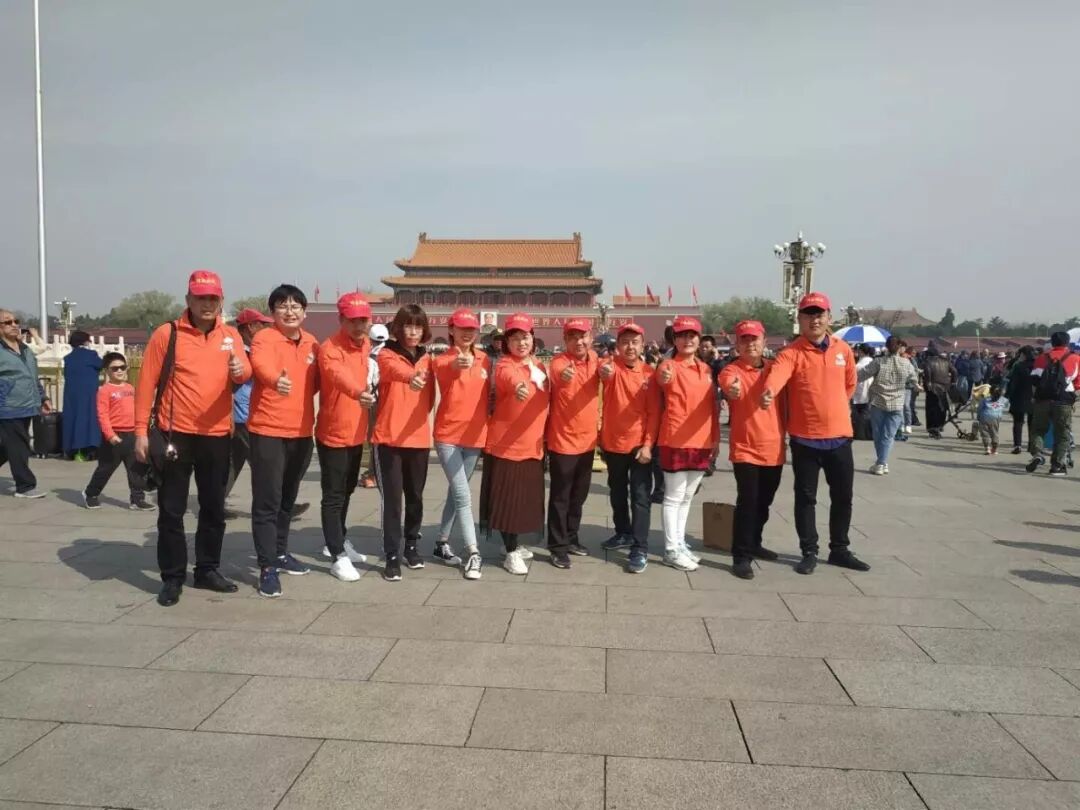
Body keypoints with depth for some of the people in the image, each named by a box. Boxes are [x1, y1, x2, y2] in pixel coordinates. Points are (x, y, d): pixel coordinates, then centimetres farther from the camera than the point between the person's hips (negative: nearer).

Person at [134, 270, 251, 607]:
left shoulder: (231, 335, 5)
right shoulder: (167, 333, -4)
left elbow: (245, 371, -8)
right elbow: (146, 383, -4)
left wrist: (240, 370, -33)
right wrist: (141, 430, -7)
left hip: (217, 435, 3)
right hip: (176, 434, -3)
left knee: (214, 507, 12)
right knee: (171, 510, 4)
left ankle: (207, 569, 27)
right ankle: (172, 577, 15)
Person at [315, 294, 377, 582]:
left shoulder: (366, 346, 5)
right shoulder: (329, 348, -21)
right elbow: (338, 375, -43)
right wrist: (358, 392, -60)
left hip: (357, 432, 8)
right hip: (332, 433, -8)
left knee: (347, 490, 21)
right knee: (333, 495, -1)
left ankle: (337, 541, 38)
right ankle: (338, 556, 8)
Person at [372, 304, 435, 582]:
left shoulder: (426, 359, 10)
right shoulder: (387, 355, -5)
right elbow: (396, 369, -30)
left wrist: (418, 420, 5)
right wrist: (411, 377, -51)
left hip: (418, 438, 4)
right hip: (389, 438, -4)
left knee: (415, 496, 13)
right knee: (392, 498, -4)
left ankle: (411, 545, 30)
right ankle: (392, 556, 4)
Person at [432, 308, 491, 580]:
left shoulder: (485, 360, 6)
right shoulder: (442, 360, -9)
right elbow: (444, 375, -34)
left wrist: (488, 427, 8)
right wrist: (455, 366, -56)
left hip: (475, 436, 5)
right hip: (448, 436, -5)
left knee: (455, 492, 15)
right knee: (463, 495, -10)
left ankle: (442, 543, 29)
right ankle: (474, 554, -6)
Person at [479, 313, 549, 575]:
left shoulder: (538, 365, 9)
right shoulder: (505, 366, -14)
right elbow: (510, 380, -40)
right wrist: (518, 387, -62)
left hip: (532, 444, 7)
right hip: (505, 443, -7)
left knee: (526, 497, 14)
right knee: (508, 498, -1)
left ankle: (514, 545, 32)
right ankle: (511, 553, 12)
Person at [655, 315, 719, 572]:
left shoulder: (706, 370, 12)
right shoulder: (670, 366, -7)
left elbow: (713, 406, 16)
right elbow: (663, 378, -32)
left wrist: (716, 439, 13)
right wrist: (664, 377, -55)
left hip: (702, 442, 7)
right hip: (676, 441, -6)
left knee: (687, 497, 16)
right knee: (673, 498, 0)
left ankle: (680, 542, 27)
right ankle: (671, 550, 7)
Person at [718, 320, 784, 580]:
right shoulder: (731, 370, -8)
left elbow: (784, 401, 17)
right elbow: (729, 389, -31)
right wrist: (731, 390, -54)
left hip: (774, 447, 5)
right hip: (745, 448, -5)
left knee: (764, 502, 16)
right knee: (747, 501, -9)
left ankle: (754, 543, 34)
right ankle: (741, 556, -1)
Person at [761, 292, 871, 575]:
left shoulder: (843, 350, 4)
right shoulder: (791, 352, -9)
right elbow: (777, 373, -31)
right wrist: (769, 391, -52)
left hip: (839, 436, 4)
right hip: (804, 438, -4)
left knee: (842, 496, 13)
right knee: (805, 497, 6)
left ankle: (839, 550, 29)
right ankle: (809, 552, 19)